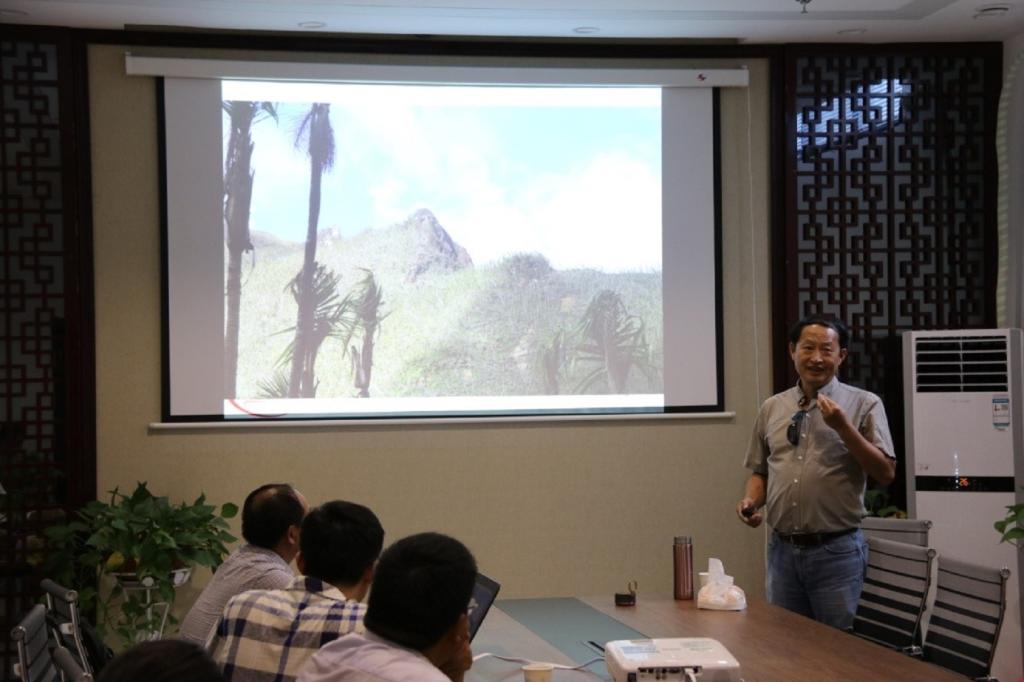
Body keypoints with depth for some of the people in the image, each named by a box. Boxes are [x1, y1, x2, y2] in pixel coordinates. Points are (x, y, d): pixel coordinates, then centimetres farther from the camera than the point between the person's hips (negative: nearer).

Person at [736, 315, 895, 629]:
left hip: (837, 550, -4)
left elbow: (885, 473, -8)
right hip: (782, 548, 4)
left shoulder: (864, 404, -2)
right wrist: (751, 501, -2)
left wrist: (843, 427, -17)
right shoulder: (771, 408, 10)